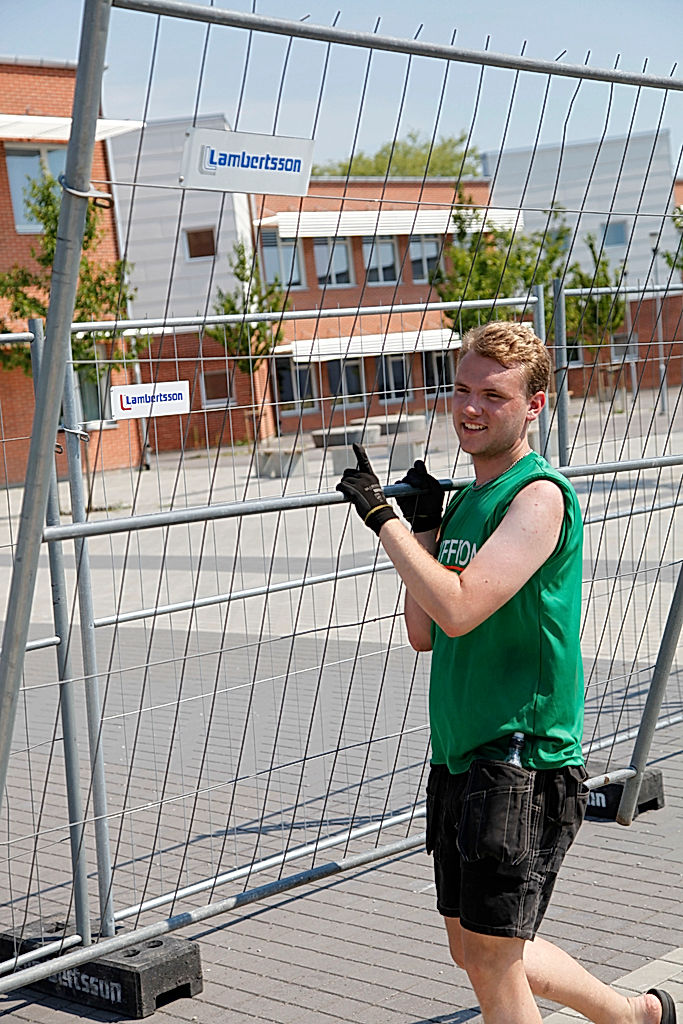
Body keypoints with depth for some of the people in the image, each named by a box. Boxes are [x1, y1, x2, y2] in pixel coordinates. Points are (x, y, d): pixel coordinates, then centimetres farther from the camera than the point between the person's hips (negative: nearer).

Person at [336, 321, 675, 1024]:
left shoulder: (539, 495, -15)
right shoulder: (466, 500, 12)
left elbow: (459, 610, -27)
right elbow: (424, 633, 13)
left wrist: (381, 517, -19)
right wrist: (421, 525, 4)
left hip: (523, 762, -9)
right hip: (459, 759, 9)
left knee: (489, 957, -3)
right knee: (472, 947, 18)